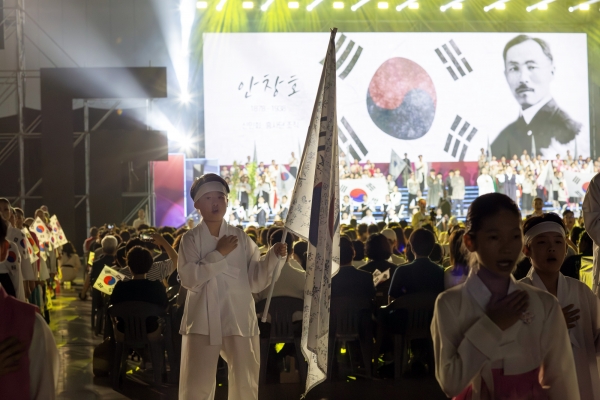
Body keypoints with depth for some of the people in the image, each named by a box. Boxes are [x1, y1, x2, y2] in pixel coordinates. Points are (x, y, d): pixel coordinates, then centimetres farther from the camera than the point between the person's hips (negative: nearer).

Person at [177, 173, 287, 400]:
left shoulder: (241, 238, 6)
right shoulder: (191, 239, 1)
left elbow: (255, 282, 2)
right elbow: (188, 278, -13)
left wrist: (273, 256, -12)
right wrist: (219, 254, -15)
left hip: (239, 321, 2)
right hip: (203, 322, -2)